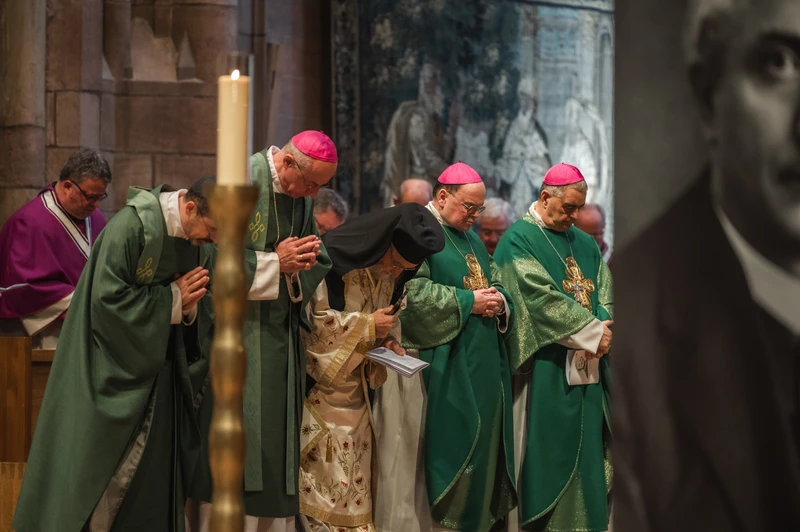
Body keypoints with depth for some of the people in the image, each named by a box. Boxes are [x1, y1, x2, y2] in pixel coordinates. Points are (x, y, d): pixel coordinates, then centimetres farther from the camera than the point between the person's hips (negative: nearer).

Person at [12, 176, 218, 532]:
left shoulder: (192, 235, -1)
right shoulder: (131, 226, -23)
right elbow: (108, 298, -25)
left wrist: (189, 302, -12)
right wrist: (171, 299, -19)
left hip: (155, 365, 7)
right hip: (114, 365, -7)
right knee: (106, 464, -2)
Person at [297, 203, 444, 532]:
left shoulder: (391, 274, 4)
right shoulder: (333, 258, -19)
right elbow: (310, 320, -21)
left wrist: (387, 341, -5)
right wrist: (367, 326, -18)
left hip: (355, 389, 7)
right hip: (320, 387, -7)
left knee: (355, 477, 6)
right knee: (325, 477, -8)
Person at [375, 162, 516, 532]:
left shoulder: (472, 239, 19)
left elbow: (495, 284, 21)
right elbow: (413, 292, -21)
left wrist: (498, 302, -3)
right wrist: (469, 301, -17)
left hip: (480, 366, 8)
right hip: (439, 365, -8)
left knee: (478, 445, 8)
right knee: (441, 449, -5)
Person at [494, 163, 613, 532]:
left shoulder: (585, 245, 17)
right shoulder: (519, 240, -5)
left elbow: (605, 296, 11)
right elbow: (541, 298, -15)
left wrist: (603, 330, -11)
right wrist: (593, 332, -13)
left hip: (589, 364, 7)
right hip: (545, 368, -7)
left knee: (586, 452, 6)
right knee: (547, 450, -5)